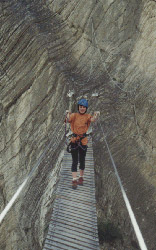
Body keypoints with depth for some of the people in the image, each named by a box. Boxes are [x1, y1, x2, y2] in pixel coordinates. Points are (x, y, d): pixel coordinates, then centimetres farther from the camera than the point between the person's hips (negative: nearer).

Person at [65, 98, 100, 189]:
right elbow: (68, 120, -21)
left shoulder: (87, 116, 1)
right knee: (75, 161, -1)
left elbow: (92, 119, -21)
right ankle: (74, 180, 4)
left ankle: (81, 178, 31)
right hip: (74, 140, -1)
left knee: (82, 160, 12)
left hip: (83, 140, 1)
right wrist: (67, 114, -41)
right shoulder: (74, 115, -1)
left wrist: (96, 115, -42)